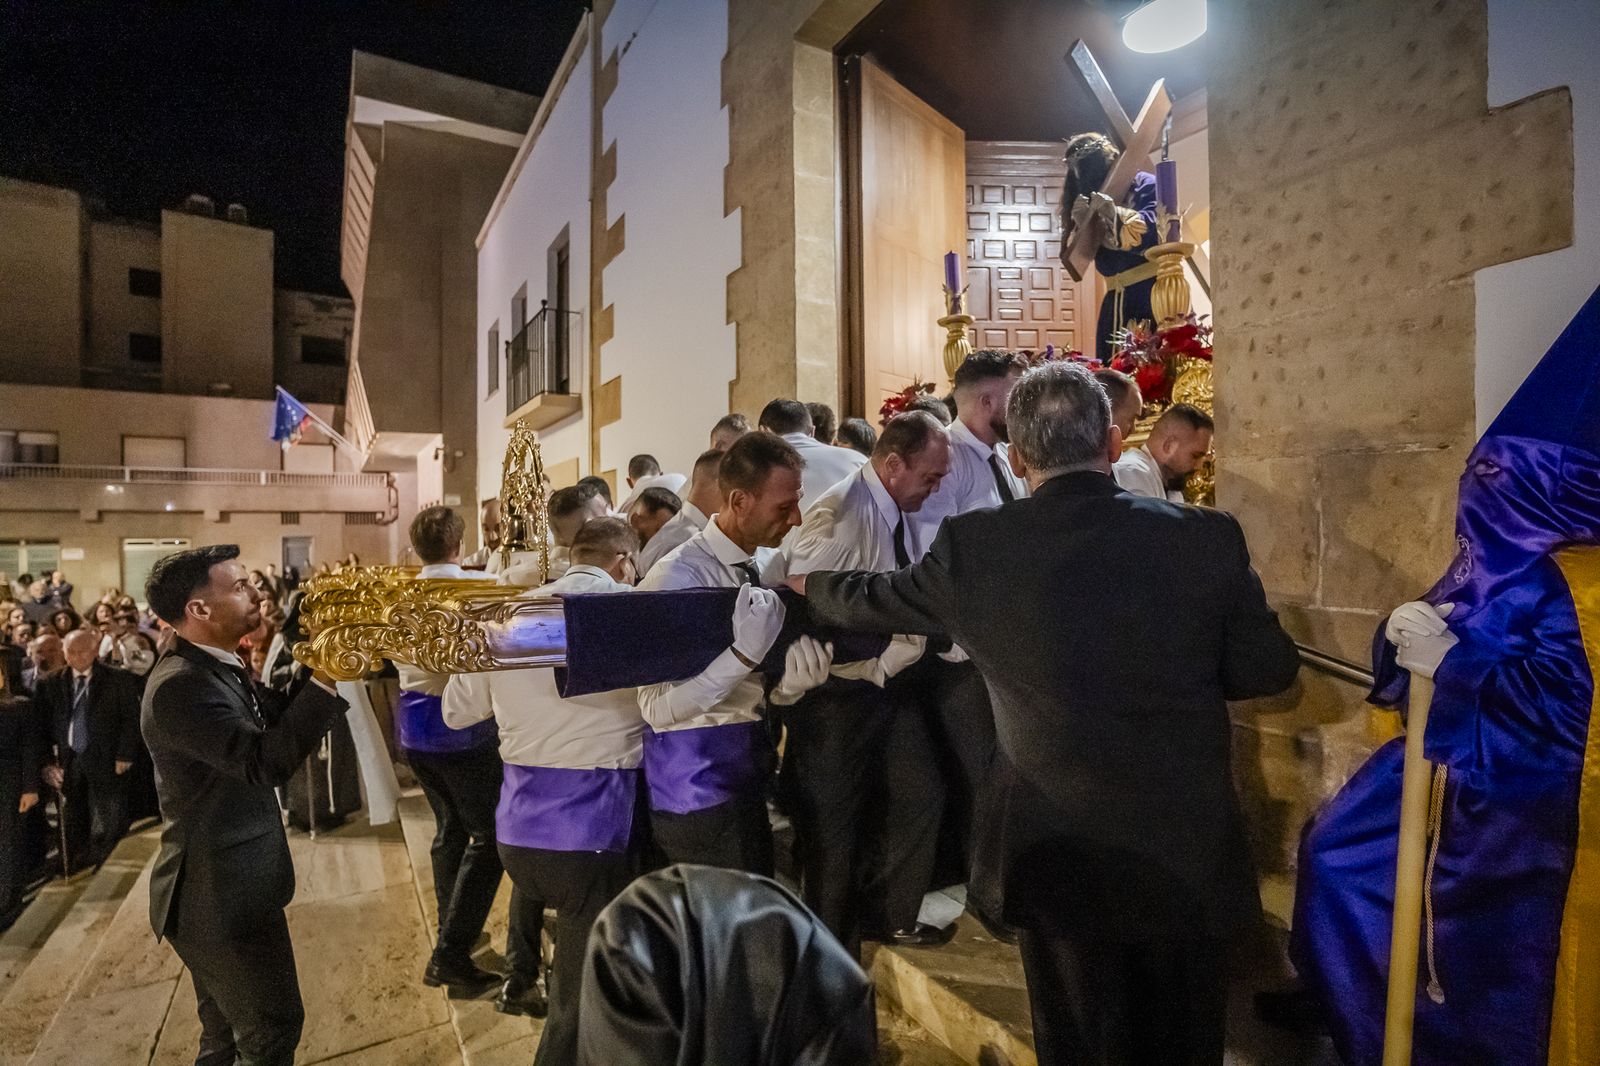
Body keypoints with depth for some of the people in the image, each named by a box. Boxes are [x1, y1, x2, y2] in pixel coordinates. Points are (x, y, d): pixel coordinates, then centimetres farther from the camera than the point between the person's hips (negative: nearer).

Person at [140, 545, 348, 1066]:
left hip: (225, 888, 10)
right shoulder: (181, 685, -27)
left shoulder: (216, 667, 4)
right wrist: (326, 678, -35)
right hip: (222, 896, -9)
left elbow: (279, 724, 6)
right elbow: (265, 763, -36)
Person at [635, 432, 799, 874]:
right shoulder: (676, 576, -20)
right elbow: (660, 710, -24)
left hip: (753, 767, 7)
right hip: (699, 776, -7)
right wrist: (744, 653, -32)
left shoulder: (769, 563, 2)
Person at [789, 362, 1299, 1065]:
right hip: (1191, 852, 2)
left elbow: (871, 600, 1)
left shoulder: (973, 546, -15)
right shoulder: (1207, 537, -13)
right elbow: (1269, 669, -2)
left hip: (1058, 859, -1)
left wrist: (808, 583, 21)